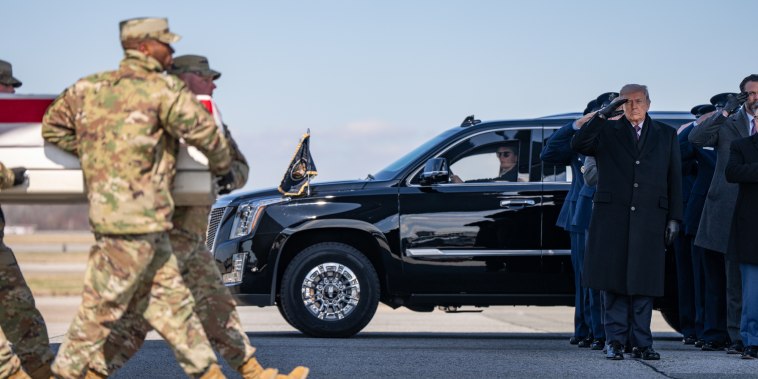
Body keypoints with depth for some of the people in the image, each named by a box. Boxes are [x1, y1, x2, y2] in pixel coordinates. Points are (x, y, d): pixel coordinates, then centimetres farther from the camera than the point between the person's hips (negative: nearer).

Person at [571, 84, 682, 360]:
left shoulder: (666, 136, 14)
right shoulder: (607, 132, 10)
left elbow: (675, 179, 12)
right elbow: (578, 145, -9)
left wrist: (674, 218, 5)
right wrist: (603, 115, -16)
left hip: (649, 221, 1)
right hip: (612, 220, -1)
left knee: (643, 285, 1)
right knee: (615, 282, -1)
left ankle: (643, 343, 5)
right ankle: (615, 342, 3)